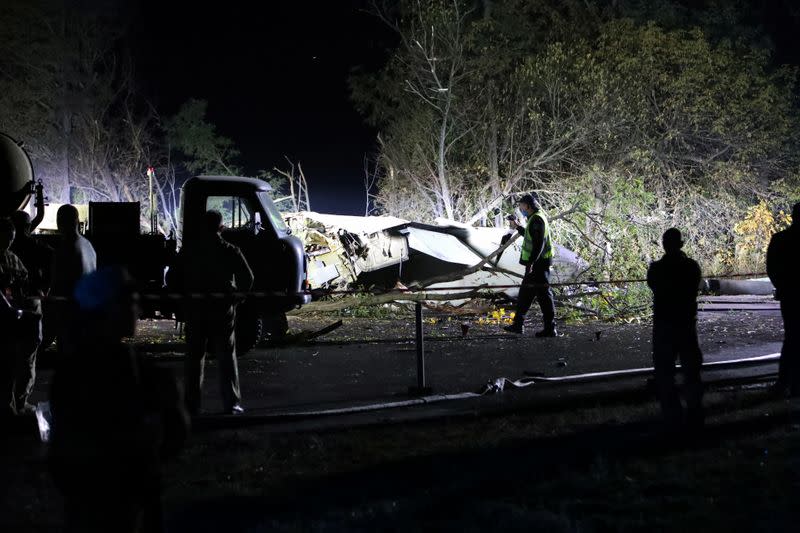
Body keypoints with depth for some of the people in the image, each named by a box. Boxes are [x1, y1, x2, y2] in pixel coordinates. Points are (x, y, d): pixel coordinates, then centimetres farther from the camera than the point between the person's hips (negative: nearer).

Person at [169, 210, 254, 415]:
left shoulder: (189, 250, 1)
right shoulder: (230, 251, -5)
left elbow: (173, 277, 2)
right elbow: (247, 278, -10)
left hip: (195, 308, 1)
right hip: (223, 308, -1)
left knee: (194, 356, 9)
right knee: (226, 356, 4)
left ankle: (192, 403, 8)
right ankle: (232, 402, 0)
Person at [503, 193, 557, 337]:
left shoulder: (537, 219, -16)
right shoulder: (535, 218, 16)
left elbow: (539, 243, -24)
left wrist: (531, 262, -27)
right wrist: (518, 227, 30)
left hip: (539, 264, -11)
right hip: (536, 264, 11)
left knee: (543, 294, -7)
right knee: (525, 292, 15)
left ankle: (550, 329, -5)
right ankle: (517, 324, 22)